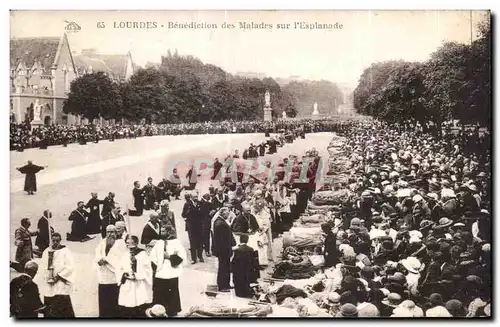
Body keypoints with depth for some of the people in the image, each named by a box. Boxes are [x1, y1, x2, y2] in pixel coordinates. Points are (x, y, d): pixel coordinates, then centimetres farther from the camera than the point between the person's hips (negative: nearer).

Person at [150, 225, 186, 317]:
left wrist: (169, 257, -15)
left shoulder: (176, 242, -6)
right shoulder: (158, 243, 9)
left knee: (171, 295, 3)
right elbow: (152, 256, 13)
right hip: (159, 274, 4)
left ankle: (172, 313, 15)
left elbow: (182, 255, -14)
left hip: (171, 274, -4)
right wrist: (156, 264, 0)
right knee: (158, 295, 8)